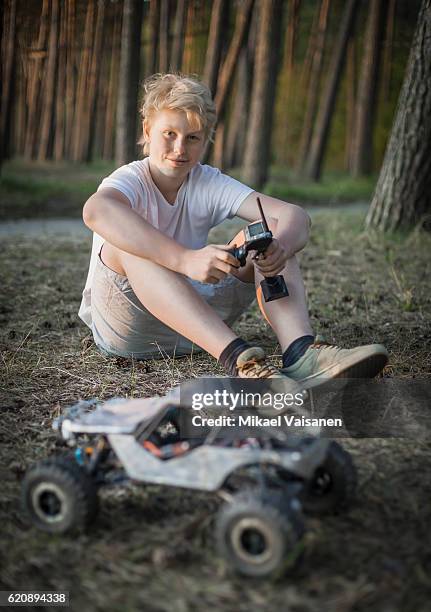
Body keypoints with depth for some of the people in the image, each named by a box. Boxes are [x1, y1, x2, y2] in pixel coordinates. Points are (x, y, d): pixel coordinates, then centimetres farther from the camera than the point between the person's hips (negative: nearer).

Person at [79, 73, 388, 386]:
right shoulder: (132, 181, -14)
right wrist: (185, 259, -51)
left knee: (267, 232, -11)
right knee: (125, 242, -34)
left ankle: (300, 351, -36)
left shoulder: (209, 184, -2)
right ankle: (239, 360, -46)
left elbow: (295, 216, -14)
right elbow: (96, 210, -41)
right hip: (126, 330, -3)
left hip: (192, 320, 4)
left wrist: (280, 247, -38)